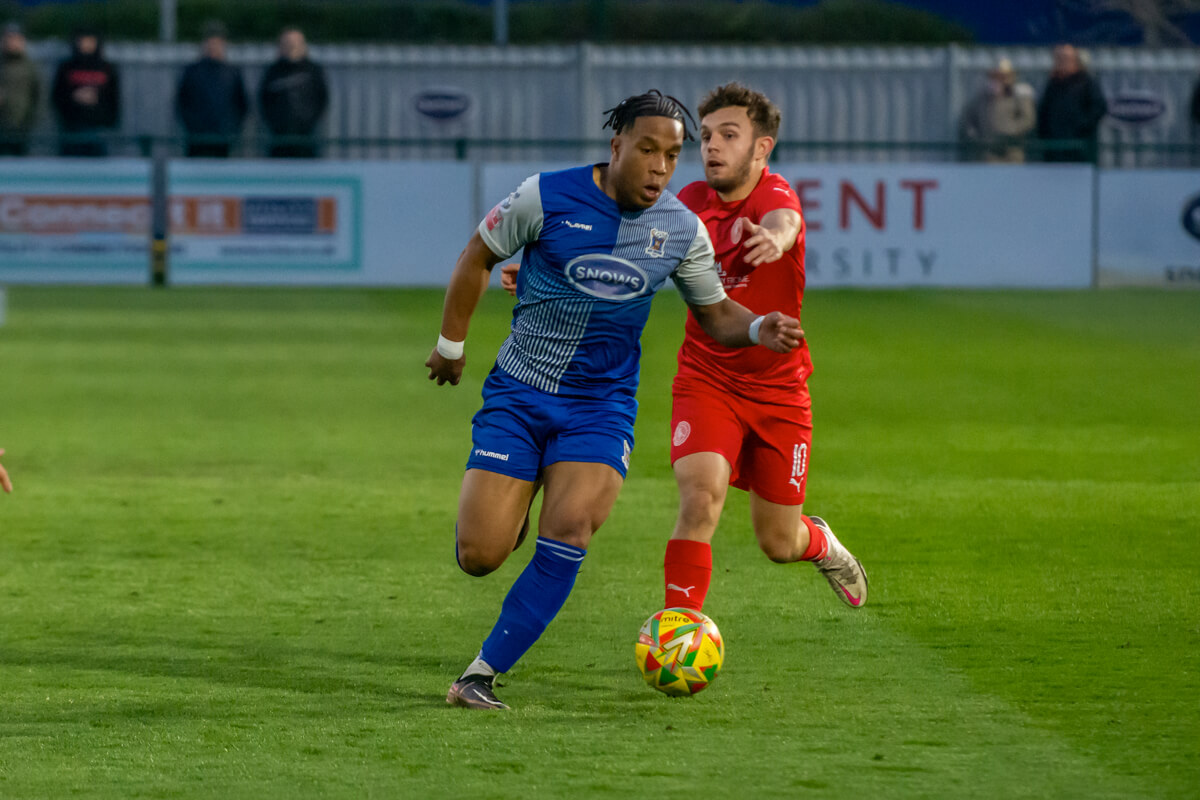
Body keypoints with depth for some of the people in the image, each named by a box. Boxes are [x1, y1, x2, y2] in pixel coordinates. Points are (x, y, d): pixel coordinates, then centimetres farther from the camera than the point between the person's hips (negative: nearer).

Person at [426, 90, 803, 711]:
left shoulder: (681, 230, -1)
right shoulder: (548, 197, -10)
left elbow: (714, 315, 10)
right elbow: (478, 257, 4)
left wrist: (759, 330, -11)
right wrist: (451, 344, 10)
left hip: (601, 405, 1)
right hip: (518, 394, -1)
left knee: (568, 531, -23)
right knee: (479, 557, -9)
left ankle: (482, 674, -12)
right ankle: (501, 512, 32)